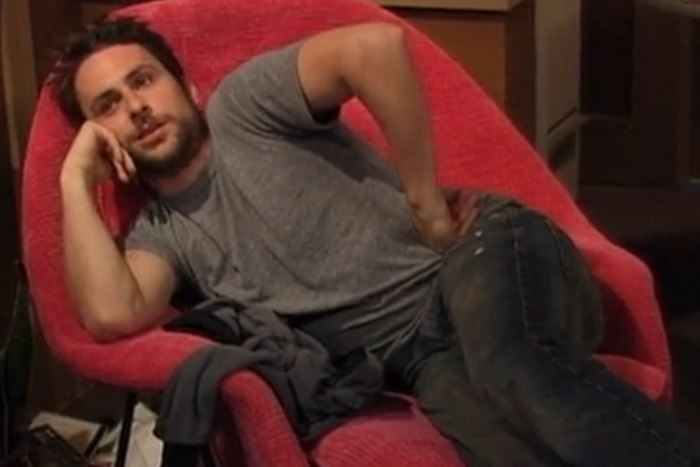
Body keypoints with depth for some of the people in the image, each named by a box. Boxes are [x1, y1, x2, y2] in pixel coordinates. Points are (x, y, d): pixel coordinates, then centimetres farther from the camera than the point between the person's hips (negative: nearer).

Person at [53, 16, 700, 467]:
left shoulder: (242, 106, 3)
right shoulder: (159, 234, 15)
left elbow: (376, 46, -15)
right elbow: (113, 316, -8)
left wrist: (429, 208, -11)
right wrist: (76, 180, 3)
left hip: (483, 252, -3)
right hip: (422, 353, 3)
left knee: (513, 370, -39)